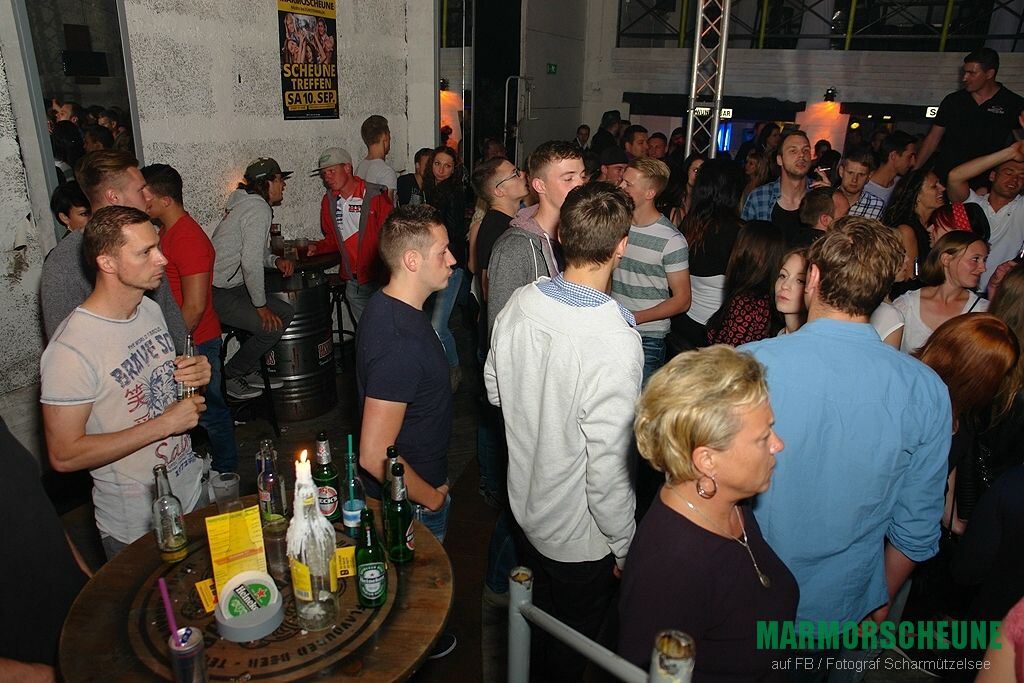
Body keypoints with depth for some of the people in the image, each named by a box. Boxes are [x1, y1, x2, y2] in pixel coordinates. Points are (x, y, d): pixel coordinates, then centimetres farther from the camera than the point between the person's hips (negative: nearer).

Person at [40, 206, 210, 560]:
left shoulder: (150, 309, 0)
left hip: (192, 491, 7)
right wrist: (163, 425, -23)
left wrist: (196, 376, -6)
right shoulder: (70, 349, -24)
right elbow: (64, 455, -22)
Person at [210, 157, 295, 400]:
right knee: (272, 327, -13)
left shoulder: (247, 202, 13)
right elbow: (251, 263, -25)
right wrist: (260, 305, -16)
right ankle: (228, 377, 5)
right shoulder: (259, 209, -19)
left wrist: (276, 260, 3)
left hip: (233, 284, 10)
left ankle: (251, 371, 16)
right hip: (217, 293, -10)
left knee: (285, 313, 7)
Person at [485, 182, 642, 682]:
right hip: (580, 536, -6)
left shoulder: (519, 304, -13)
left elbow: (496, 391, 3)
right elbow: (609, 464, -27)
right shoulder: (615, 343, -33)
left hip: (525, 505, 6)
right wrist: (623, 545, -12)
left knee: (534, 625, 32)